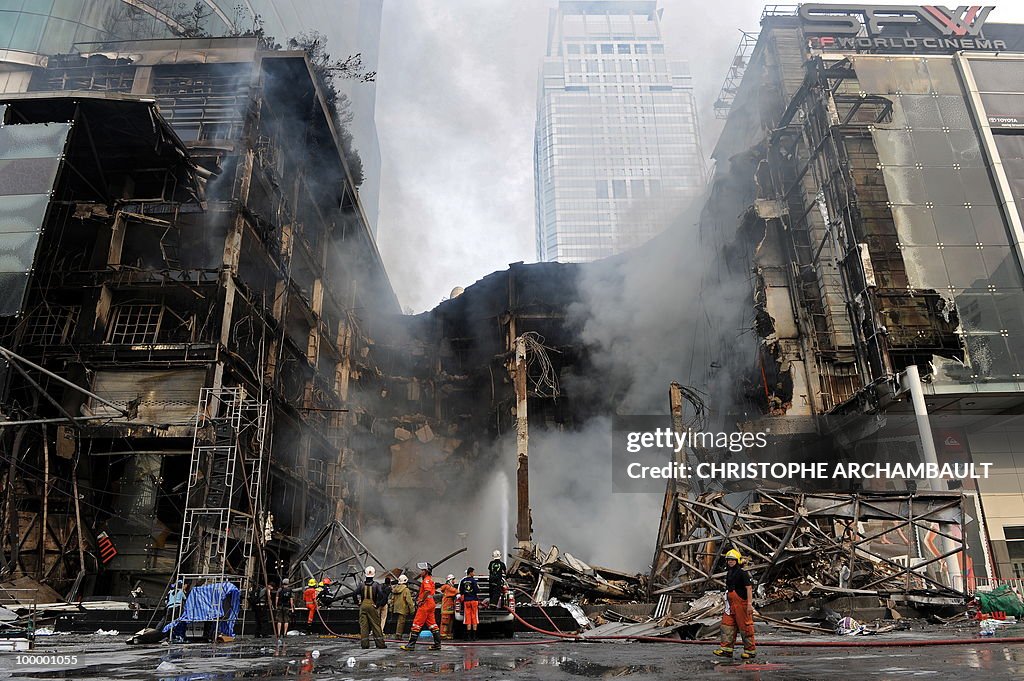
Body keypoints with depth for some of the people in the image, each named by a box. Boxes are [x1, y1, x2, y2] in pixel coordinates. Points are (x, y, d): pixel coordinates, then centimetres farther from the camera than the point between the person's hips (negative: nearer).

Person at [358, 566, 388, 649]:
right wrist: (378, 604, -4)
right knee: (376, 624, 5)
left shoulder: (362, 584, -1)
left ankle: (364, 644, 7)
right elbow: (381, 595, -14)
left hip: (363, 605, 1)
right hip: (372, 606, -1)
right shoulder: (376, 585, -5)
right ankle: (380, 643, 5)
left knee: (363, 625, 8)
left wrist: (358, 603, 3)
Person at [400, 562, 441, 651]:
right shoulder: (430, 580, 21)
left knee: (417, 624, -6)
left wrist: (422, 600, -19)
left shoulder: (426, 580, -10)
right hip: (430, 604, 10)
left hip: (425, 604, -10)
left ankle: (411, 644, -5)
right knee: (432, 624, 9)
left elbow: (427, 591, -27)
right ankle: (437, 644, 8)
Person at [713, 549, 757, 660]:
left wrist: (750, 604, -23)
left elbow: (749, 588, -17)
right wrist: (728, 604, 25)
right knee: (727, 625, 6)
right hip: (731, 604, 9)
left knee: (745, 627, -1)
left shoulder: (742, 573, -12)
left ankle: (751, 650, 10)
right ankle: (726, 649, 10)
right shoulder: (729, 574, 15)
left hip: (742, 603, -9)